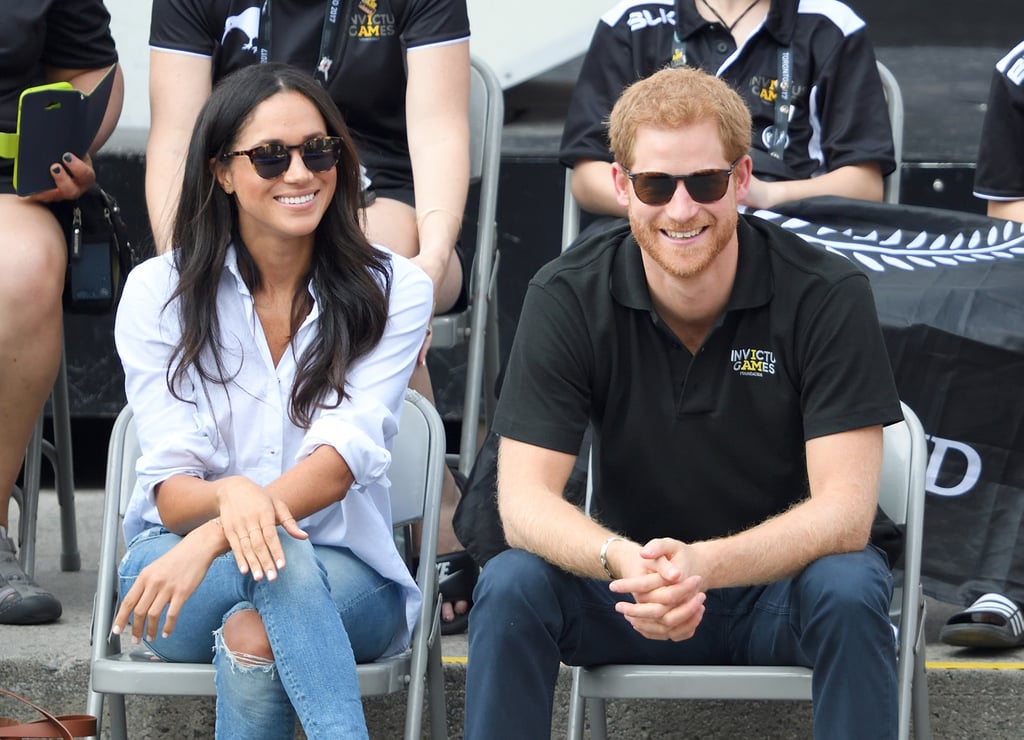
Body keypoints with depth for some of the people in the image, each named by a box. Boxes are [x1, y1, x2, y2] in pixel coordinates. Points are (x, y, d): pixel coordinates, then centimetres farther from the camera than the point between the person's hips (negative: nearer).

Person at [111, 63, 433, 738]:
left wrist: (208, 541, -33)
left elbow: (346, 455, -15)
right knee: (283, 564, -37)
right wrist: (227, 498, -35)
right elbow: (170, 488, -8)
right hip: (176, 565, 0)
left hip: (346, 576, 0)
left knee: (254, 641, -37)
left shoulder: (395, 290, -1)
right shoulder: (157, 292, 1)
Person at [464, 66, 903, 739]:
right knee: (510, 586, -27)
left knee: (849, 591, -34)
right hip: (632, 582, 1)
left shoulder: (827, 296, -15)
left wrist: (705, 565, -39)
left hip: (781, 583, -1)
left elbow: (844, 509, -21)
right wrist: (624, 562, -38)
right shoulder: (566, 298, -10)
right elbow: (525, 498, -16)